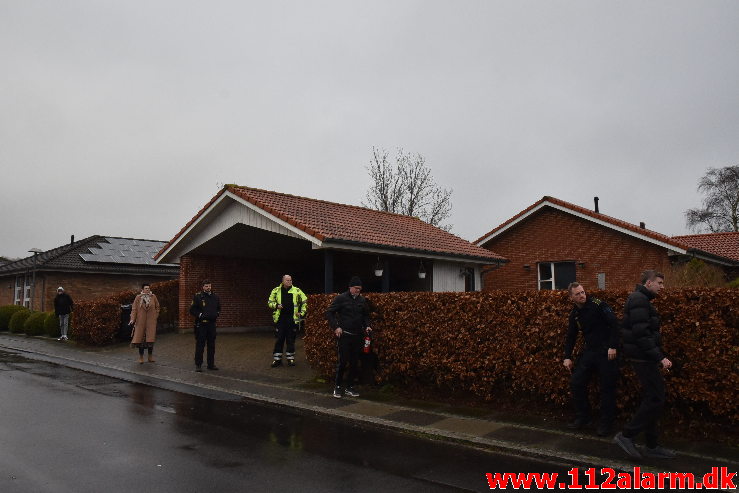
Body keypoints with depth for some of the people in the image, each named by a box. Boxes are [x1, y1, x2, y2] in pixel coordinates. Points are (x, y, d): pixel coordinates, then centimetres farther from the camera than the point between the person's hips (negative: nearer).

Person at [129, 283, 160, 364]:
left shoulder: (153, 297, 2)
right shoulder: (138, 297, -1)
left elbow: (157, 307, 13)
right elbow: (134, 308, -1)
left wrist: (155, 317, 7)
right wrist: (132, 319, -10)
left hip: (151, 321, 1)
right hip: (141, 321, -1)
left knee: (150, 338, 0)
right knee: (140, 338, 2)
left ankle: (150, 356, 11)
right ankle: (141, 357, 13)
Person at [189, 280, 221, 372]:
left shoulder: (215, 297, 10)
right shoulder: (198, 296, -3)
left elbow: (218, 308, 24)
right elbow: (192, 310, -2)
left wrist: (216, 314, 7)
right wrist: (200, 315, -14)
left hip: (212, 324, 5)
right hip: (201, 324, -4)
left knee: (211, 345, 9)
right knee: (200, 344, -3)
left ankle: (211, 364, 19)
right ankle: (198, 365, 5)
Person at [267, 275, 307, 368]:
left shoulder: (297, 291, 3)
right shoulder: (276, 291, 3)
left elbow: (305, 301, 11)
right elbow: (269, 302, 12)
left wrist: (302, 313, 4)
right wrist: (276, 306, -8)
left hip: (292, 319, 0)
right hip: (280, 319, 0)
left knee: (291, 340, 6)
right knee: (279, 339, 2)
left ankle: (290, 358, 16)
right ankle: (277, 359, 11)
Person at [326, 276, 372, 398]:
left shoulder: (362, 300, 10)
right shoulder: (341, 298, -4)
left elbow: (366, 315, 22)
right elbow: (329, 313, -3)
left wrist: (367, 326, 5)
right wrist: (336, 327, -11)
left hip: (358, 336, 5)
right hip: (344, 335, -5)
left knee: (354, 363, 7)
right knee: (342, 362, -5)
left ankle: (349, 387, 19)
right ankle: (337, 387, 10)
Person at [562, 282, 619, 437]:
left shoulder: (597, 304, -12)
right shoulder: (574, 314, 8)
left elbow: (614, 323, -16)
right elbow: (570, 337, 15)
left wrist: (613, 346, -19)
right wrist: (567, 357, 10)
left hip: (606, 352, -6)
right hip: (589, 351, 6)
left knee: (607, 388, 1)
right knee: (576, 383, 4)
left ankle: (606, 423, 15)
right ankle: (582, 418, 19)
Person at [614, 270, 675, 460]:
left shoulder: (640, 299, 17)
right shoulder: (639, 300, -16)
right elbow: (641, 333, -24)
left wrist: (657, 356, 20)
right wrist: (660, 357, -23)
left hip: (642, 357, 11)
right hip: (643, 358, -11)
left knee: (651, 399, 13)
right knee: (656, 399, -8)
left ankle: (652, 445, 20)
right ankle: (626, 435, -2)